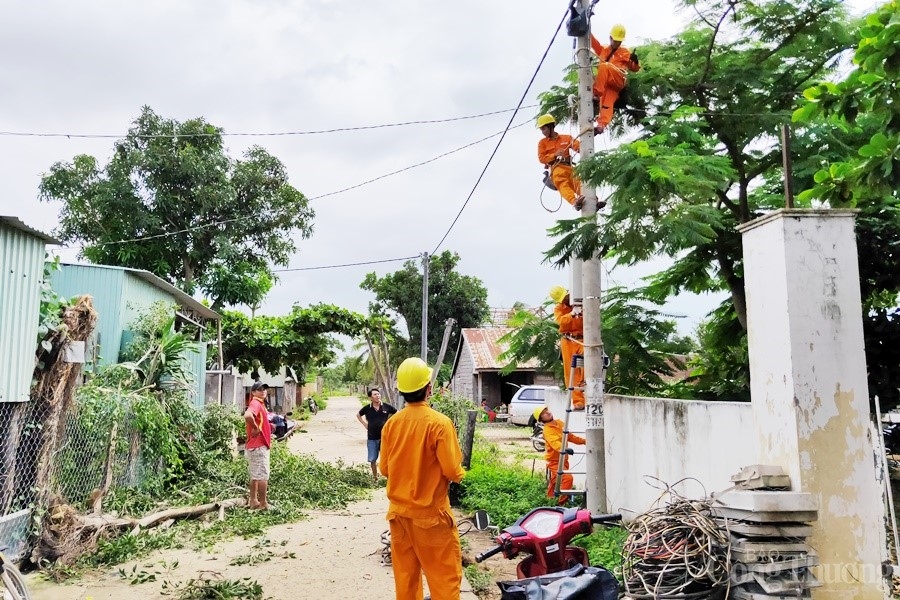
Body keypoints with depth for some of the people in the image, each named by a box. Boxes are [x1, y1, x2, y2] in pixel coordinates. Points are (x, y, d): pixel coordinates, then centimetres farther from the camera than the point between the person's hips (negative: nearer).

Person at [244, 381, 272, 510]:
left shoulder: (260, 404, 15)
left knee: (255, 475, 15)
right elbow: (247, 416, -37)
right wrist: (256, 428, -24)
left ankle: (253, 501, 23)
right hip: (258, 446, -10)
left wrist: (269, 425, 13)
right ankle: (263, 504, -1)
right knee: (263, 475, -5)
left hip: (254, 446, 10)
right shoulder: (256, 403, -16)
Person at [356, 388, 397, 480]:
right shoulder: (367, 409, -3)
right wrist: (365, 424, 8)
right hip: (371, 438, 1)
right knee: (373, 460, 9)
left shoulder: (386, 407, -6)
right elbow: (358, 415, 17)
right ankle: (375, 478, 25)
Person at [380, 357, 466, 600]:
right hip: (430, 513, -5)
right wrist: (460, 472, 6)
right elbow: (453, 472, -15)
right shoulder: (439, 423, -17)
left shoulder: (391, 423, -2)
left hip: (399, 512, 5)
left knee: (405, 576, 16)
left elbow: (385, 469, 7)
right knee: (445, 578, 5)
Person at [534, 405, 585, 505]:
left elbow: (570, 437, 13)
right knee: (568, 478, -26)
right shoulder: (547, 430, -21)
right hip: (555, 461, -8)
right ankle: (562, 502, -19)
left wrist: (585, 441, 4)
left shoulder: (560, 423, 4)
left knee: (556, 481, 22)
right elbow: (555, 444, -37)